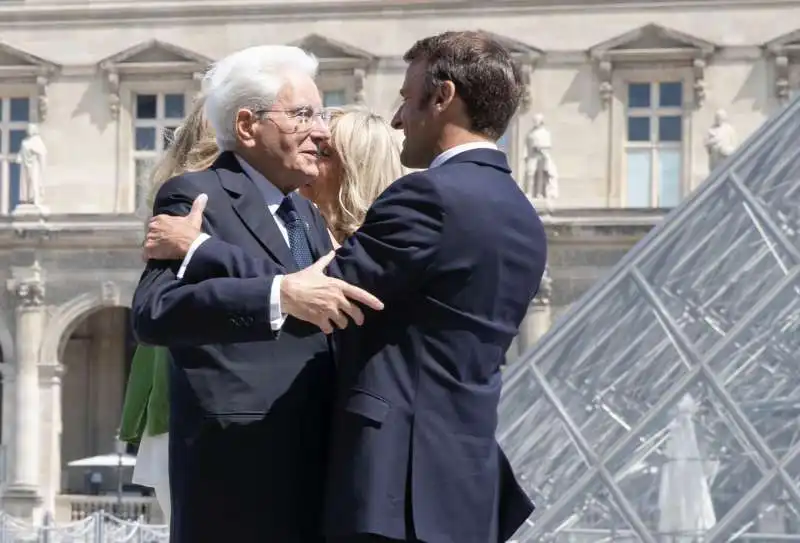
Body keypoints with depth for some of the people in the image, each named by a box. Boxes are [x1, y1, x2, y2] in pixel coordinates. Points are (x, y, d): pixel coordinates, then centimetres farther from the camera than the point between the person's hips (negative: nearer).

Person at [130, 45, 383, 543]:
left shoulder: (308, 215, 21)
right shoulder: (195, 197, -6)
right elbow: (154, 311, -23)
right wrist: (281, 296, -34)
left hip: (314, 463, 8)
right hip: (240, 465, -8)